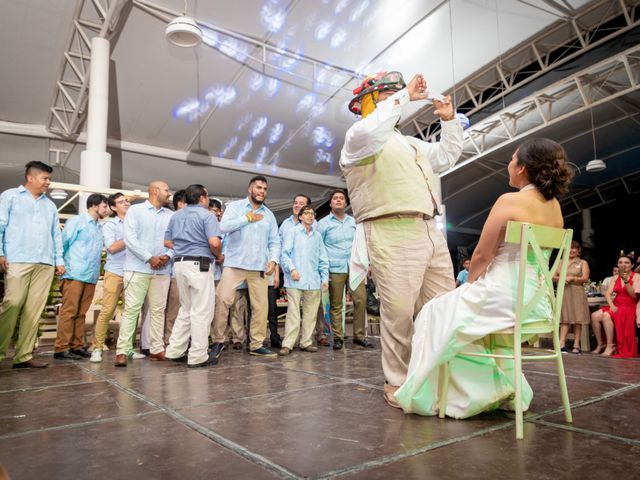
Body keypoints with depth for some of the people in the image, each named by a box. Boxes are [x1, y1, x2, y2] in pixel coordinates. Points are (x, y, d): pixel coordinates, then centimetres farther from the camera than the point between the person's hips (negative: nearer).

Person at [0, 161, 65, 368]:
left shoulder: (50, 205, 23)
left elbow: (56, 234, 20)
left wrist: (59, 260, 12)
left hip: (45, 263, 4)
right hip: (18, 260, -4)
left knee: (34, 310, 0)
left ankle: (23, 355, 3)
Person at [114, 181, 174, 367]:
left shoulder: (171, 215, 13)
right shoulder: (135, 210, 3)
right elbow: (129, 238, -7)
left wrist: (168, 256, -11)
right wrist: (149, 258, -13)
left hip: (163, 270, 4)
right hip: (138, 268, -4)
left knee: (158, 310, 6)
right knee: (131, 309, -4)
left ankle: (157, 349, 11)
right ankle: (122, 351, 0)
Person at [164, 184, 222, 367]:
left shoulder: (176, 215, 15)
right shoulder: (206, 215, -7)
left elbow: (167, 242, 16)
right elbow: (214, 242, -19)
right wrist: (219, 255, -1)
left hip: (179, 263, 7)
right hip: (199, 264, -7)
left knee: (186, 309, 19)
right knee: (201, 311, 0)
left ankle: (175, 350, 20)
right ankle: (198, 356, 3)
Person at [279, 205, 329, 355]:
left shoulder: (317, 236, 17)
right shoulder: (292, 232, 6)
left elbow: (323, 259, 17)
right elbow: (285, 253, -2)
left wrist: (325, 278, 9)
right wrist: (292, 268, -15)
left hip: (313, 280, 4)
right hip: (295, 280, -4)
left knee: (310, 313, 6)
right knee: (293, 312, -7)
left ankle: (306, 342, 15)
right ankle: (288, 344, -3)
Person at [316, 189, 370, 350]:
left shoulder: (353, 222, 15)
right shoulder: (323, 223, 4)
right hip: (335, 270, -3)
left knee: (361, 300, -3)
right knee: (336, 305, 1)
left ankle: (359, 335, 9)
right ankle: (337, 337, 11)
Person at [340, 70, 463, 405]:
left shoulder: (409, 143, 30)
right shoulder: (358, 139, 3)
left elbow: (447, 155, 39)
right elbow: (371, 130, -22)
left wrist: (449, 120, 29)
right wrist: (404, 96, -12)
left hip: (431, 232, 8)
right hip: (393, 235, -8)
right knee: (399, 313, -8)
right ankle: (397, 383, 6)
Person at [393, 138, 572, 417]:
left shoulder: (509, 201, -14)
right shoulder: (555, 208, 10)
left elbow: (482, 255, -12)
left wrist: (469, 284, 7)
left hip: (503, 297, -8)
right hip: (536, 301, 8)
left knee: (437, 315, 13)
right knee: (464, 314, 32)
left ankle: (424, 393, 20)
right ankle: (501, 388, 34)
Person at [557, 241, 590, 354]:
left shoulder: (583, 263, 9)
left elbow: (585, 278, -2)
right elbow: (553, 277, 11)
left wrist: (571, 278, -13)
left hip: (577, 293, -2)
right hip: (563, 292, 2)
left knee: (577, 319, -1)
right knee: (564, 319, -3)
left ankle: (576, 345, 4)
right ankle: (562, 345, -9)